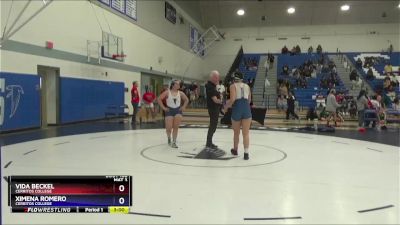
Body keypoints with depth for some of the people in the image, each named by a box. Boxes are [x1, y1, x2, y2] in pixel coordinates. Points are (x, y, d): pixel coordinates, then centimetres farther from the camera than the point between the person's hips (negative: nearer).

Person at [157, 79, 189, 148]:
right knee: (169, 128, -3)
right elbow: (159, 99, -6)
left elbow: (186, 100, 15)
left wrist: (183, 107, 5)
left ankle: (174, 142, 6)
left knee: (176, 127, -4)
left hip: (178, 110, 2)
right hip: (169, 110, -2)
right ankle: (169, 138, 28)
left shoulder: (180, 93, 1)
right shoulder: (167, 92, -8)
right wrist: (163, 107, -8)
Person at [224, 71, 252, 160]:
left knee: (236, 132, 16)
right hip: (246, 109, 2)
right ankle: (246, 153, -5)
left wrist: (226, 106, 3)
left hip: (237, 109, -2)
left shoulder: (233, 86, 2)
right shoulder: (247, 86, 16)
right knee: (246, 133, 3)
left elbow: (232, 99, -12)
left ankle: (235, 150, 34)